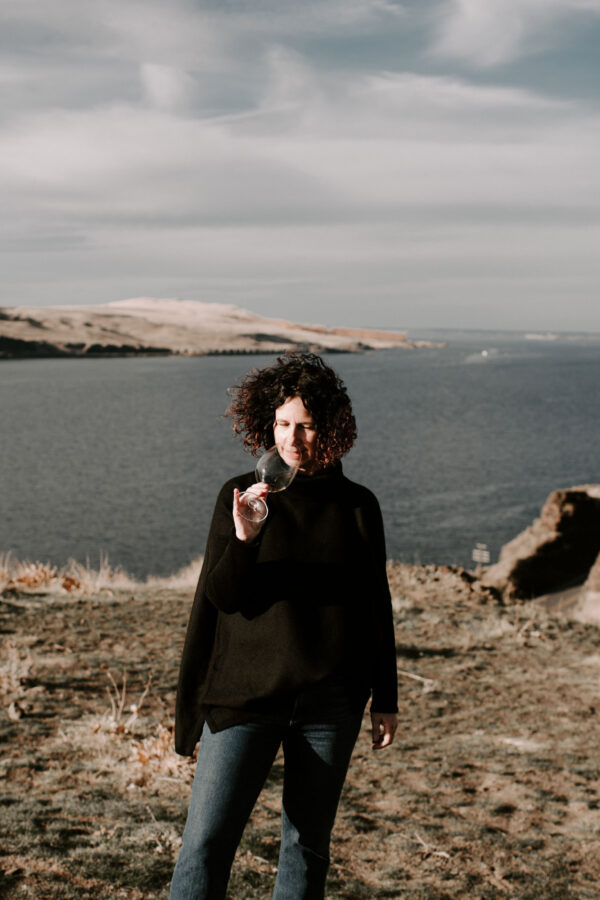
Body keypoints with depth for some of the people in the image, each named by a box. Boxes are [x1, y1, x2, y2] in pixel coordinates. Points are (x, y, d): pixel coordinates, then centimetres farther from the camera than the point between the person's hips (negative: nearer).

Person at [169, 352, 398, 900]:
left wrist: (386, 701, 10)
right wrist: (243, 539, -23)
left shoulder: (357, 506, 4)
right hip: (246, 691, -1)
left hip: (330, 702, 1)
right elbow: (219, 596, -4)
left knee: (308, 844, 9)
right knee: (207, 839, -8)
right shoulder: (240, 496, 1)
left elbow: (376, 608, 10)